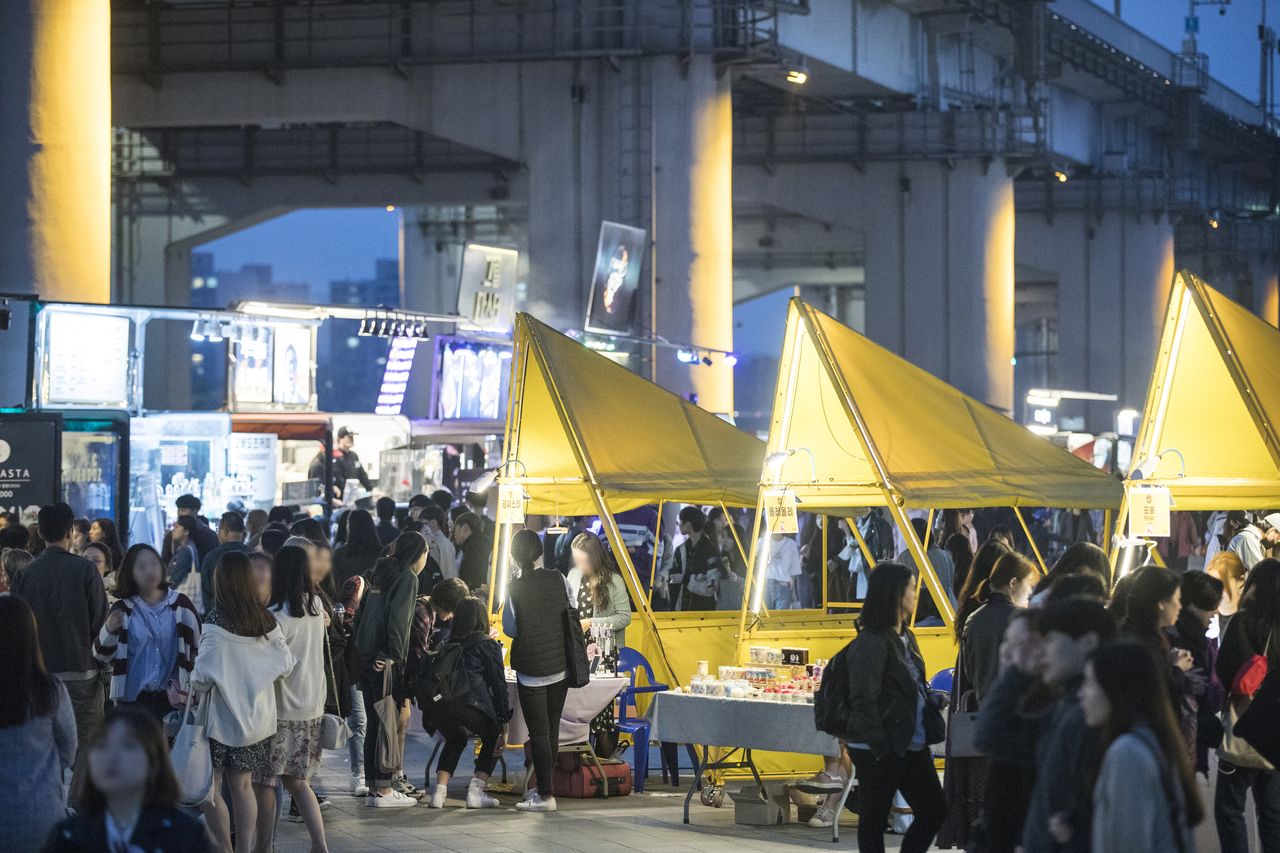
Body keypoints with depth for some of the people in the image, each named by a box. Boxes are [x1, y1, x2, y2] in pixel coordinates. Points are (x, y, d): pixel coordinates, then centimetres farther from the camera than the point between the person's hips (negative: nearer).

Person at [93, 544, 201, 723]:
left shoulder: (180, 604, 6)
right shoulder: (122, 610, 4)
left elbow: (199, 646, 15)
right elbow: (103, 655, 6)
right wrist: (109, 630, -14)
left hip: (172, 699, 1)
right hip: (132, 700, -1)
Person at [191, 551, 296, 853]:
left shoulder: (216, 622, -18)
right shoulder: (267, 621, -1)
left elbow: (204, 674, -20)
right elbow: (286, 666, 6)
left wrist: (187, 692, -1)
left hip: (222, 718, -6)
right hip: (257, 719, 6)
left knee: (211, 789, 3)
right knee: (242, 786, 15)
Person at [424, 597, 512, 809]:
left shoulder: (446, 644, 28)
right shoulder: (488, 645, 15)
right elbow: (498, 685, 10)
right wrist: (504, 725, 11)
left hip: (437, 704, 4)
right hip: (468, 702, -4)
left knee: (455, 740, 33)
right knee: (493, 739, 22)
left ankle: (439, 791, 15)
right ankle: (476, 791, 7)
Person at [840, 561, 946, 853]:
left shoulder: (905, 637, 15)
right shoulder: (870, 642, -14)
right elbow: (863, 702, -17)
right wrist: (881, 749, -20)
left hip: (911, 747, 9)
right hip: (879, 752, -9)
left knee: (933, 810, 9)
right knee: (873, 821, 3)